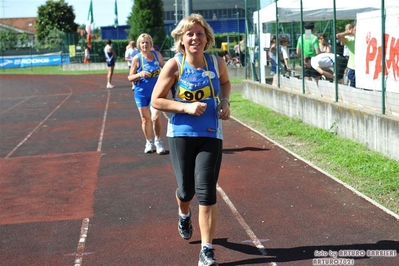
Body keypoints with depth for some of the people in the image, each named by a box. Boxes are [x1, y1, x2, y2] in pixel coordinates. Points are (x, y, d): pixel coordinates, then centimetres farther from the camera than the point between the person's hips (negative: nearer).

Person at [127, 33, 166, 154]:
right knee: (145, 118, 6)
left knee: (155, 117, -13)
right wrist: (140, 74, -21)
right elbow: (130, 77, -2)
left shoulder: (157, 55, 1)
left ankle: (158, 141, 5)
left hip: (156, 91, 0)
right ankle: (149, 143, 23)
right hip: (141, 92, 0)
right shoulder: (137, 58, -6)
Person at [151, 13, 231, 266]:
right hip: (182, 134, -1)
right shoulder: (174, 66, -11)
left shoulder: (217, 62, -3)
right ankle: (184, 215, 48)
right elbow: (157, 101, -7)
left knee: (206, 190, -9)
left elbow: (225, 82, 19)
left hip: (211, 135, 1)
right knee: (186, 189, 9)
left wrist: (225, 102, 0)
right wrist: (186, 107, -20)